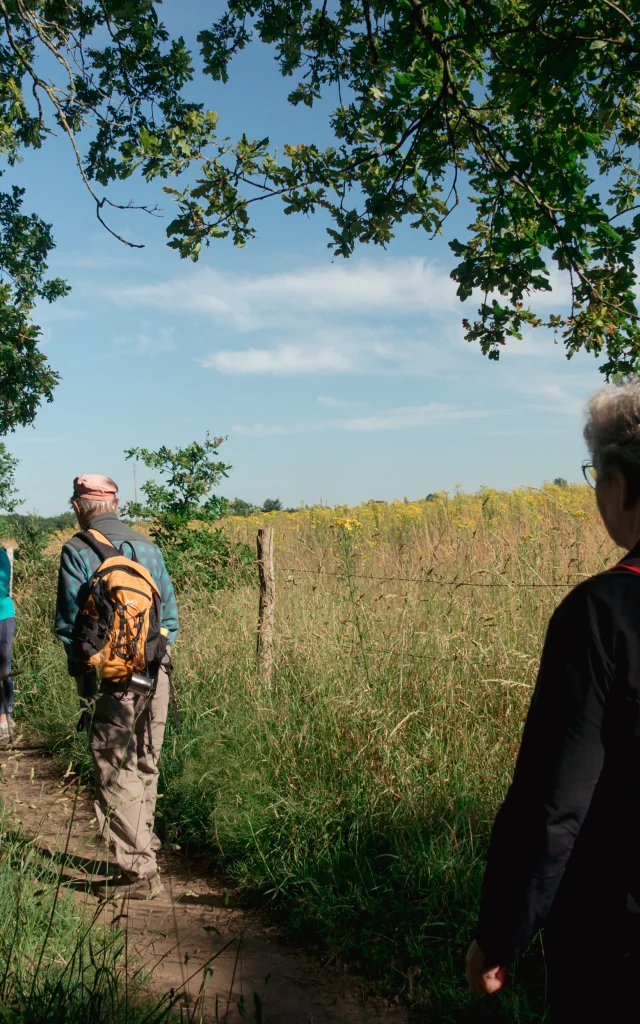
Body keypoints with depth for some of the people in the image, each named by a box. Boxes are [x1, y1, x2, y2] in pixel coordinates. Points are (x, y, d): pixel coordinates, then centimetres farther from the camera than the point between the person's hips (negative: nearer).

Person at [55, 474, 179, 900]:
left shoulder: (78, 551, -6)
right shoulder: (148, 547, 10)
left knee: (117, 775, 1)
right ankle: (145, 850, 32)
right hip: (157, 673, 6)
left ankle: (139, 873, 2)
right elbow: (170, 612, 13)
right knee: (145, 769, 19)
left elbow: (70, 620, -6)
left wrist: (81, 672, 4)